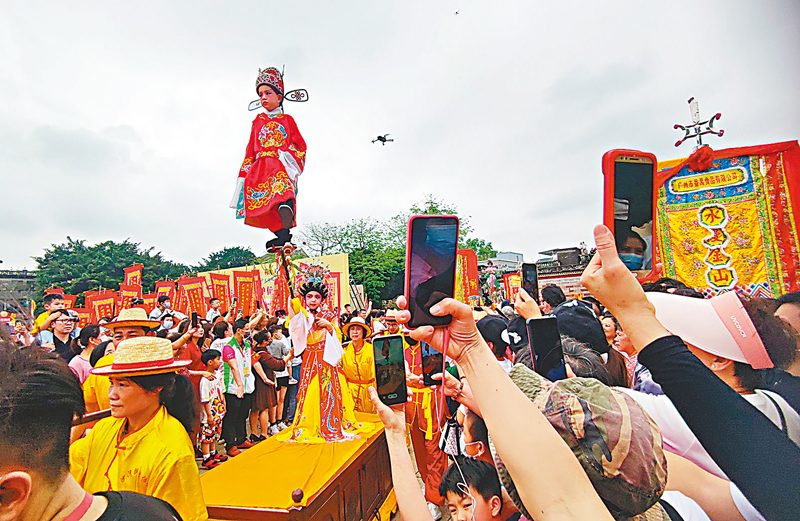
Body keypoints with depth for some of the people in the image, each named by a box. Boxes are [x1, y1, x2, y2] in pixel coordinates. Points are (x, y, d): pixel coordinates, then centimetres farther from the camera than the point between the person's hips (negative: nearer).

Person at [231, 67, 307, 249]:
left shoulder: (287, 119, 20)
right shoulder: (258, 121, 27)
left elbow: (300, 144, 12)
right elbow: (251, 148, 24)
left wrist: (288, 155, -8)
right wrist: (244, 173, 15)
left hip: (281, 163, -3)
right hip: (261, 165, 3)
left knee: (281, 186, -33)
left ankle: (285, 232, -45)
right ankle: (281, 234, -23)